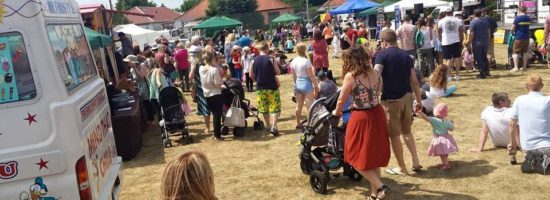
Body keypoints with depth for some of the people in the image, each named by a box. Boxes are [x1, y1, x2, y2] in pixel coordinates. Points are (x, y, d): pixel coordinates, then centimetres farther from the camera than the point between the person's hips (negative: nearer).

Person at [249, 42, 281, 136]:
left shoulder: (254, 61, -1)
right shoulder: (271, 59, -10)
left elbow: (251, 75, 5)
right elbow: (278, 72, -6)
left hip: (260, 88, 3)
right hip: (272, 87, -3)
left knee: (264, 109, 14)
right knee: (275, 108, 3)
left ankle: (269, 126, 24)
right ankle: (274, 126, -12)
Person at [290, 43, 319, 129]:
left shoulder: (293, 61, 1)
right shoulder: (306, 61, -17)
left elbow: (294, 76, 8)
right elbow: (311, 75, -14)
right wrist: (316, 86, -5)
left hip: (298, 84, 6)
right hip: (307, 83, -6)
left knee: (299, 105, 15)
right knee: (310, 106, 0)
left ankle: (298, 123, 24)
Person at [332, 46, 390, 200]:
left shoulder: (351, 76, -14)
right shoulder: (375, 74, 3)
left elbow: (342, 100, -6)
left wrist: (337, 112, 13)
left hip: (361, 118, -6)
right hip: (378, 115, 6)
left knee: (359, 157, 10)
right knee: (373, 154, 17)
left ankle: (380, 186, 1)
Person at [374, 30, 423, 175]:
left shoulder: (382, 55, -6)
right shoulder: (406, 55, 11)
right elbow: (414, 81, 12)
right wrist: (419, 101, 18)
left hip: (391, 99, -6)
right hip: (407, 97, 6)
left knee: (394, 135, 6)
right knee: (406, 131, 22)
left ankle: (402, 168, 15)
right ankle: (416, 161, 16)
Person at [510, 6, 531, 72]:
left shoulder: (517, 18, -12)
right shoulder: (528, 18, 7)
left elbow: (513, 28, -11)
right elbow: (527, 26, 15)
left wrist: (513, 32, 9)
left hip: (519, 38, -6)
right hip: (526, 38, 6)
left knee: (516, 52, -4)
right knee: (524, 52, 13)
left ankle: (516, 67, -13)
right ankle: (524, 66, 16)